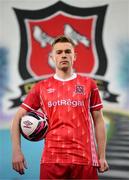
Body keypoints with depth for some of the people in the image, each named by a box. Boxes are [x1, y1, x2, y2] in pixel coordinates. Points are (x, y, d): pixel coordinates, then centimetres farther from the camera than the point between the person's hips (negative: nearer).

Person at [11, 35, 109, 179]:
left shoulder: (88, 84, 10)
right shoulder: (41, 87, 9)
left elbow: (98, 121, 11)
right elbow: (18, 118, 10)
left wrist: (102, 157, 5)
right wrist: (16, 151, -2)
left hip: (85, 159, 0)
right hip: (51, 160, 0)